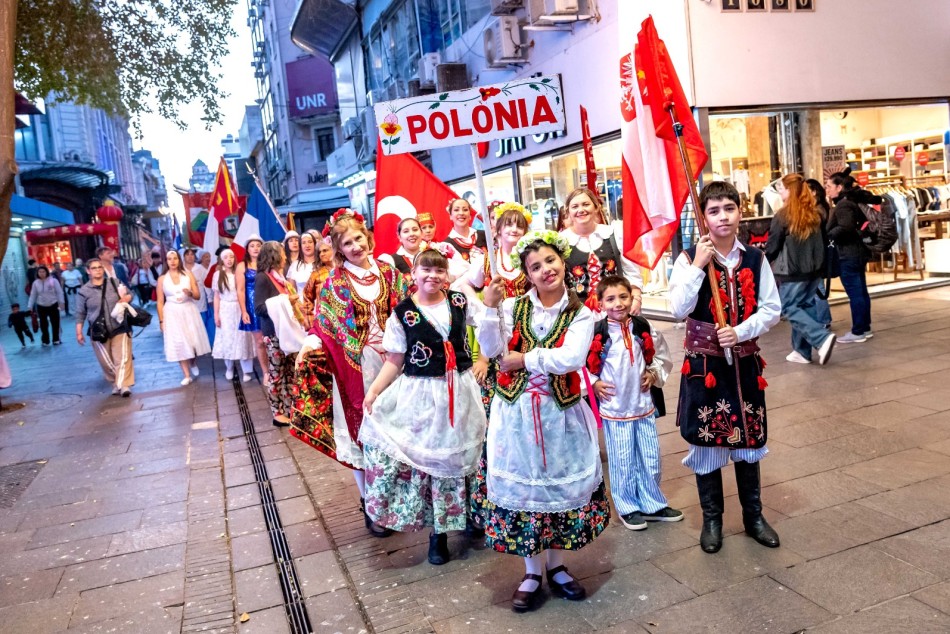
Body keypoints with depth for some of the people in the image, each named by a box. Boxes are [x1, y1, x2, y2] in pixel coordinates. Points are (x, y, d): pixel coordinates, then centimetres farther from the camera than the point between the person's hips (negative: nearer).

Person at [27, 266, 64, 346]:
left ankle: (56, 340, 16)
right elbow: (33, 295, 3)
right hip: (41, 306, 2)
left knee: (55, 323, 3)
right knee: (43, 324, 6)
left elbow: (59, 292, -7)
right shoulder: (35, 283, -1)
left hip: (53, 305, -2)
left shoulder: (53, 280, -9)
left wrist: (61, 302, -12)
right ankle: (45, 341, 17)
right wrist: (30, 307, 0)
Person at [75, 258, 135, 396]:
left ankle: (124, 385, -10)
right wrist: (79, 333, 2)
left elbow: (129, 294, 14)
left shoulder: (114, 282, 3)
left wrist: (125, 299, -10)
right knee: (106, 361, 4)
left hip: (120, 328, 0)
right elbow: (80, 314, 4)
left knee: (123, 357, -9)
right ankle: (116, 383, 19)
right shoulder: (84, 291, -1)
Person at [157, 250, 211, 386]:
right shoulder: (162, 279, 1)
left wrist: (190, 293, -22)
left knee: (193, 340, 1)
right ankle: (187, 375, 3)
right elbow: (160, 301, 2)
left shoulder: (188, 274, 2)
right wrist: (161, 320, -2)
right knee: (179, 343, -2)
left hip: (189, 311, 1)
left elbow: (198, 296, 1)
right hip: (172, 313, 0)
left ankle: (194, 363, 33)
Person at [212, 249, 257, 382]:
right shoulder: (218, 275, 4)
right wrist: (216, 314, -1)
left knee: (243, 338, -1)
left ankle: (246, 370, 4)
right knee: (227, 339, 5)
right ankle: (229, 368, 18)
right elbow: (216, 296, 5)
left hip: (239, 309, -1)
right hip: (225, 310, 1)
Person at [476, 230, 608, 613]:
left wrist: (525, 359, -15)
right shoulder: (513, 307, 0)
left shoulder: (580, 315, -2)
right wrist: (490, 307, -20)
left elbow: (571, 358, -19)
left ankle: (556, 567, 31)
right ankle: (532, 573, 23)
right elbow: (491, 349, -11)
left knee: (560, 484, 10)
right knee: (523, 486, 7)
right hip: (516, 411, 0)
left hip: (560, 413, 0)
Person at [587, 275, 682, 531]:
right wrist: (594, 383, -11)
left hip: (644, 403, 4)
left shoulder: (643, 328, 0)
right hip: (614, 407, -4)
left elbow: (662, 355, 14)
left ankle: (653, 504, 32)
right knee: (622, 461, 7)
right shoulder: (597, 333, -12)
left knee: (651, 458, 13)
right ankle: (628, 508, 25)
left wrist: (654, 374, 0)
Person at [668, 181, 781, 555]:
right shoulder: (689, 258, -8)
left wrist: (741, 332, -14)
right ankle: (712, 520, 24)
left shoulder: (755, 259, 1)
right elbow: (678, 311, -18)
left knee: (749, 438, 14)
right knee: (706, 441, 5)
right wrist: (697, 266, -22)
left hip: (745, 361, 3)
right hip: (704, 363, -2)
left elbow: (772, 309, 1)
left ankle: (753, 516, 32)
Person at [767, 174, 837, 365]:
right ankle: (802, 351, 15)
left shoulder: (783, 215, -12)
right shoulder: (814, 214, 8)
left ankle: (822, 338, -15)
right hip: (814, 269, 7)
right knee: (807, 306, 12)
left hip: (793, 271, -7)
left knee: (789, 308, 2)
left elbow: (772, 246, -7)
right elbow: (822, 242, 15)